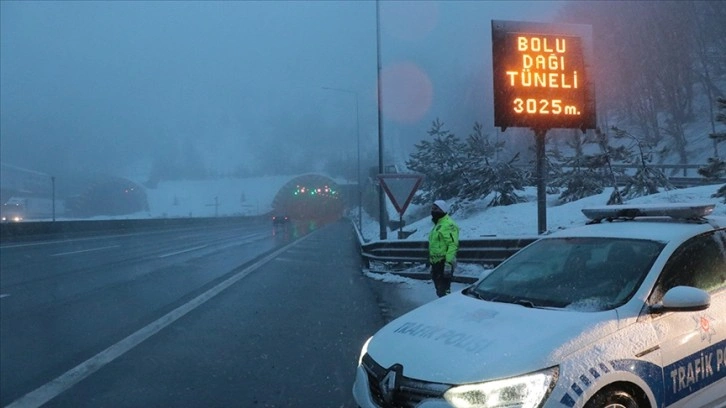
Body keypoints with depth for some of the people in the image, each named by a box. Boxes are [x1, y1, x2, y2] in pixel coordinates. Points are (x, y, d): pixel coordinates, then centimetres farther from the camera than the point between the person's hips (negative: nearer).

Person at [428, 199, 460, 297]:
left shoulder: (448, 225, -14)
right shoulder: (438, 224, 19)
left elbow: (453, 245, -23)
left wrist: (448, 263, -28)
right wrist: (432, 263, 26)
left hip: (444, 264, -10)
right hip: (437, 263, 11)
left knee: (443, 291, -11)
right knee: (439, 291, 17)